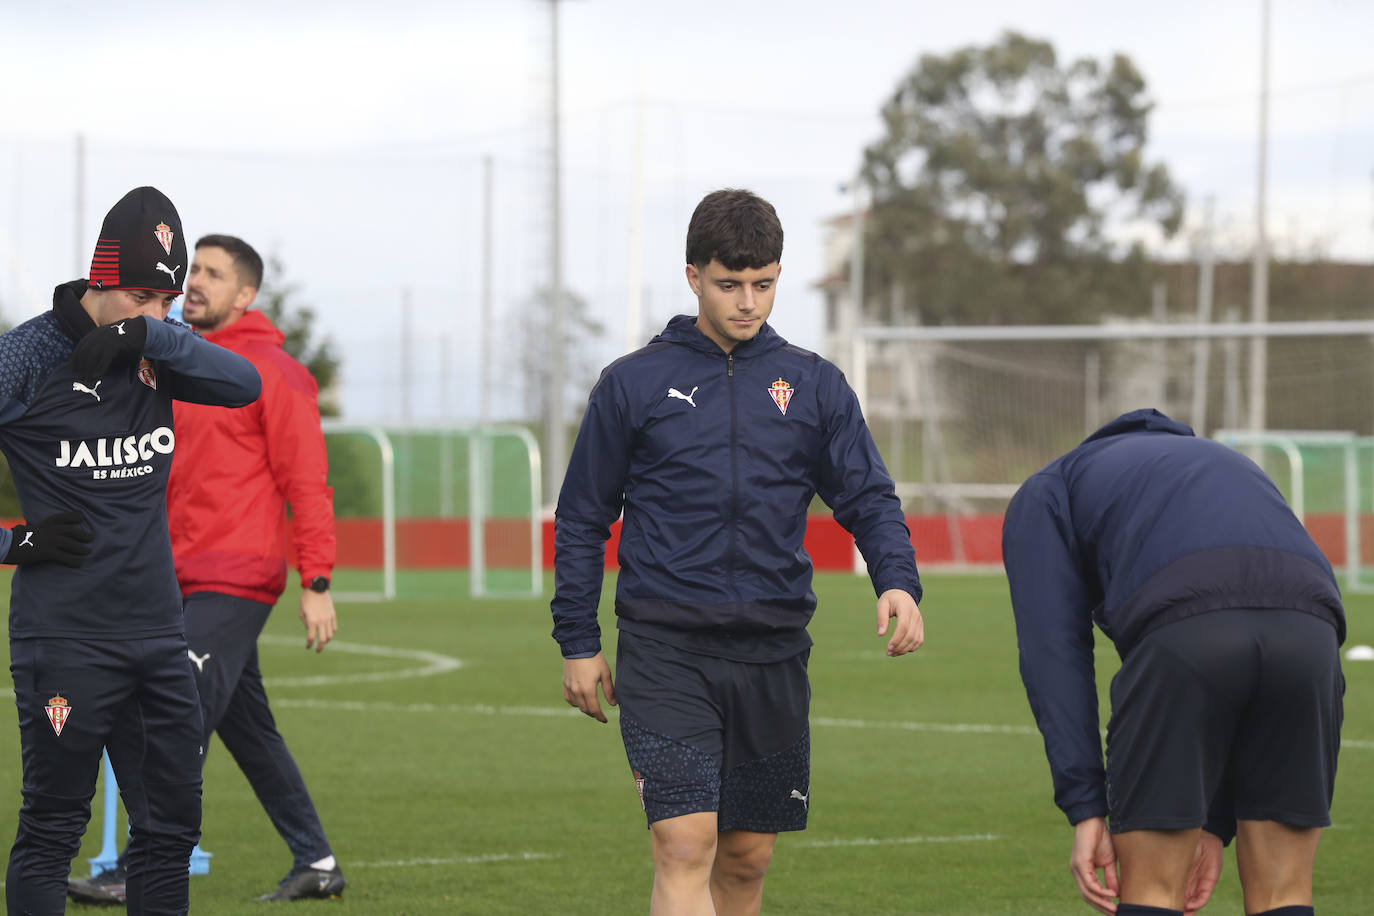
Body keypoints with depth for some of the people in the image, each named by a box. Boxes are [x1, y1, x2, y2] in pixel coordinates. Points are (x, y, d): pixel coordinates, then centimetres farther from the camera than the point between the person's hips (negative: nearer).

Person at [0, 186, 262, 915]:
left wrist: (150, 334, -19)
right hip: (65, 637, -6)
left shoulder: (155, 348, 8)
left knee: (171, 823, 10)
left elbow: (244, 385, -9)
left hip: (158, 631, 6)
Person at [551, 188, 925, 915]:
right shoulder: (634, 384, 4)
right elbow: (582, 520, 9)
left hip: (772, 655, 3)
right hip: (665, 651, -3)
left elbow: (868, 498, 5)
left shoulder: (813, 385, 9)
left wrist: (898, 581, -14)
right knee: (685, 846, -15)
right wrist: (578, 643, 5)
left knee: (747, 856, 9)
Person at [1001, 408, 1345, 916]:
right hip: (1310, 628, 4)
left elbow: (1054, 651, 14)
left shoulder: (1040, 497, 31)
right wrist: (1215, 827, 33)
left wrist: (1085, 811, 9)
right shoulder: (1231, 471, 45)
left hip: (1184, 635, -4)